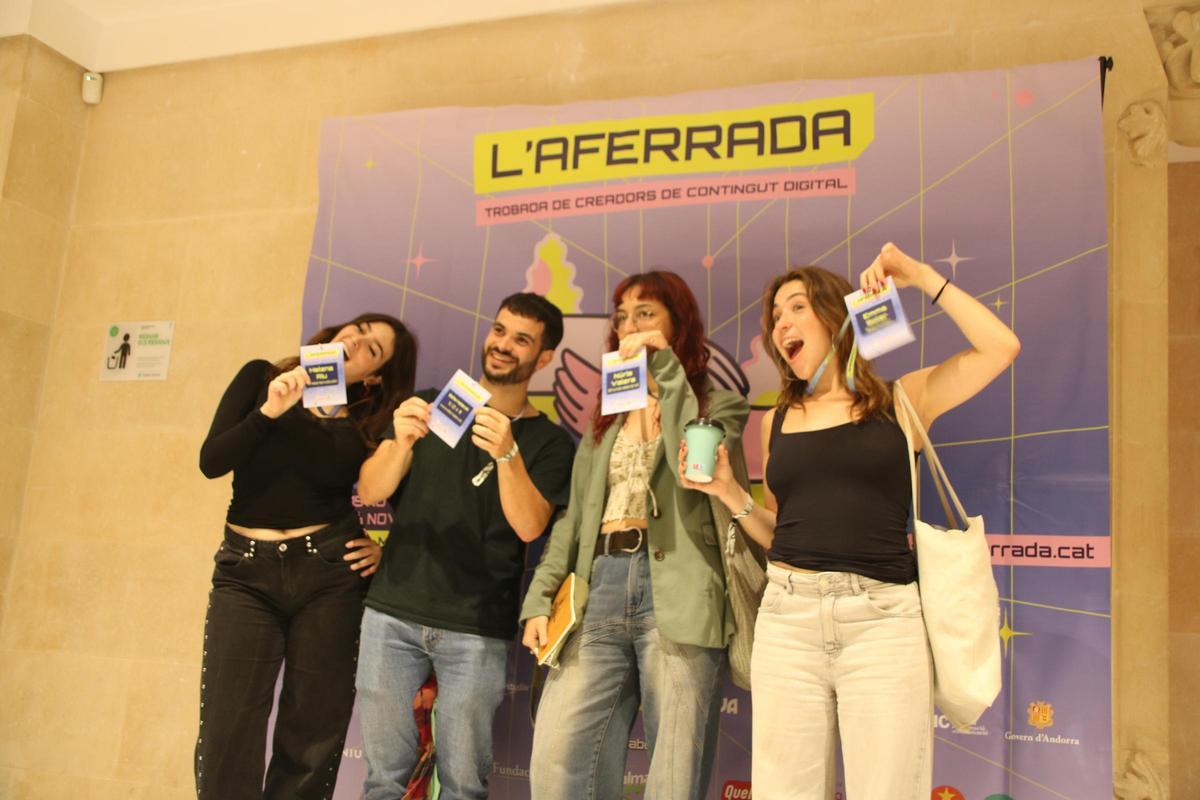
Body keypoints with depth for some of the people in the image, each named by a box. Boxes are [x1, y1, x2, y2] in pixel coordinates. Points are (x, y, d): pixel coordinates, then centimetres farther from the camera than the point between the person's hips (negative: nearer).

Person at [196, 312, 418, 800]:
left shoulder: (370, 424, 7)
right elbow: (211, 462, -5)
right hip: (247, 570, -1)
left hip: (330, 572, 1)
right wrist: (270, 411, -16)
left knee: (312, 738, 5)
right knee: (227, 734, -4)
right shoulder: (260, 378, 5)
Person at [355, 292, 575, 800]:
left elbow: (529, 526, -11)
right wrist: (402, 443, -19)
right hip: (392, 613, 2)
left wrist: (507, 454, -26)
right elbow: (368, 492, 1)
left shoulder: (548, 441, 3)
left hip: (477, 631, -2)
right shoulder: (430, 406, 10)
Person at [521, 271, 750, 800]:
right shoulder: (607, 419, 24)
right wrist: (539, 599, 9)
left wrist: (666, 367, -9)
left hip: (676, 594, -4)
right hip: (599, 592, 4)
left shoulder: (719, 402, 9)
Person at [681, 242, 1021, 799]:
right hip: (788, 618, 3)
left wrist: (921, 277, -1)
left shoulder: (899, 400, 6)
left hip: (883, 621, -3)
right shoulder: (777, 420, 15)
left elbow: (1001, 348, -4)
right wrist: (729, 492, 3)